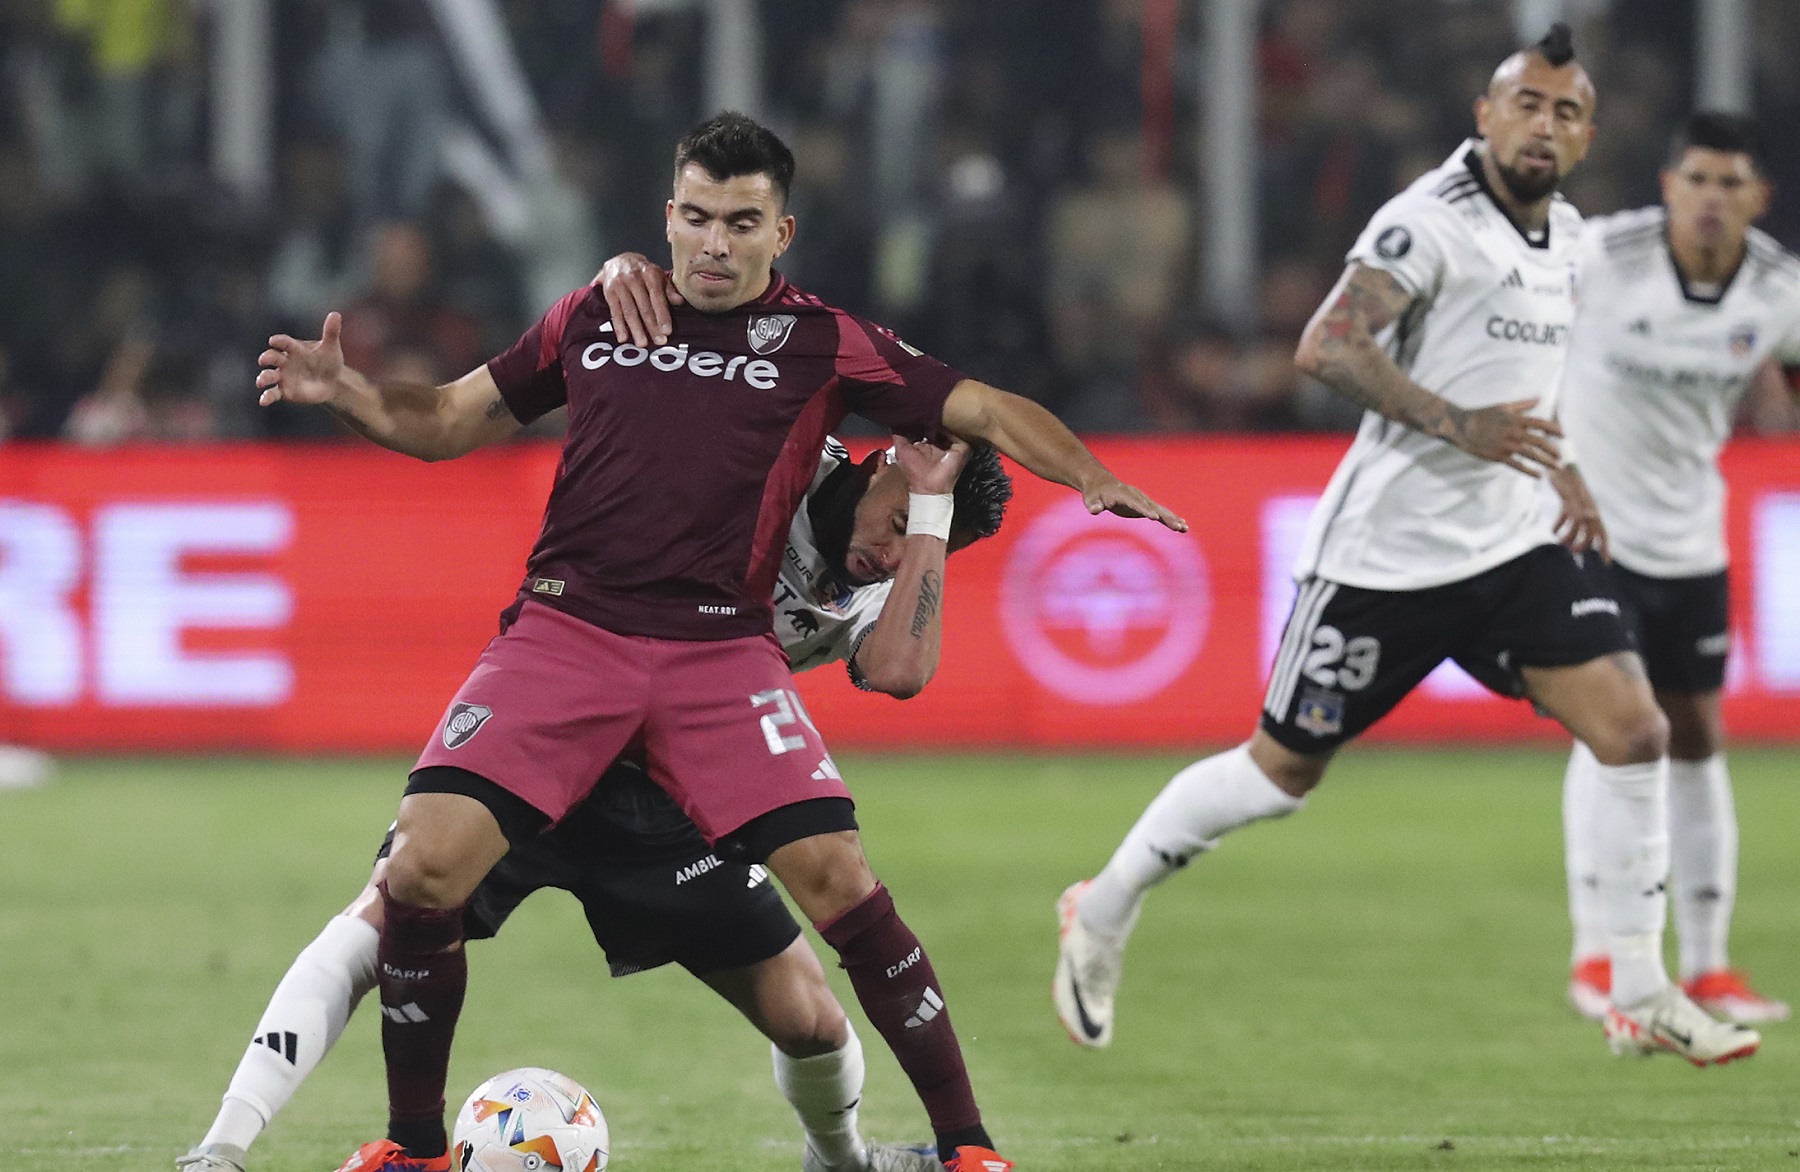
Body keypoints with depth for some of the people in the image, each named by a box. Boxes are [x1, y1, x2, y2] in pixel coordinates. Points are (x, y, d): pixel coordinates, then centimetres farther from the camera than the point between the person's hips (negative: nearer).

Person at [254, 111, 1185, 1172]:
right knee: (426, 867, -16)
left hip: (720, 649, -1)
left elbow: (984, 411, 5)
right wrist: (346, 392, 6)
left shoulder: (822, 343, 7)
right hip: (566, 633, 1)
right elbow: (453, 420, 24)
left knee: (840, 883, -16)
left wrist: (1097, 483, -11)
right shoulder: (593, 318, 14)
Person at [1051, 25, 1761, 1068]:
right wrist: (1459, 425, -34)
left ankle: (1642, 999, 0)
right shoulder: (1433, 219, -16)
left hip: (1511, 543, 7)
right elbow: (1326, 348, -26)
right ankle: (1104, 912, 26)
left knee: (1635, 733, -8)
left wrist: (1561, 467, 21)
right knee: (1283, 770, 4)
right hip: (1389, 549, -7)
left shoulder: (1566, 236, 10)